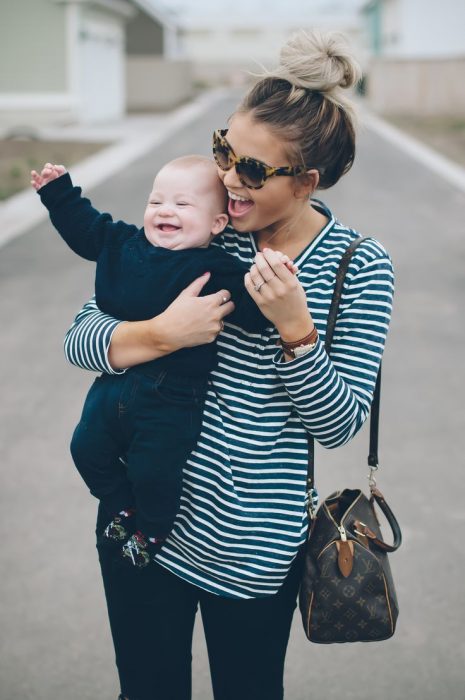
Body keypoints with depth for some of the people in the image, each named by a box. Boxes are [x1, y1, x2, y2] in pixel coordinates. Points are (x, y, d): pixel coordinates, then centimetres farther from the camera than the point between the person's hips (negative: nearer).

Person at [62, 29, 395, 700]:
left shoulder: (360, 269, -8)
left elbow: (339, 424, -10)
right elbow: (80, 337, -5)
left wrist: (294, 329, -25)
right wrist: (162, 332, -24)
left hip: (251, 552, -1)